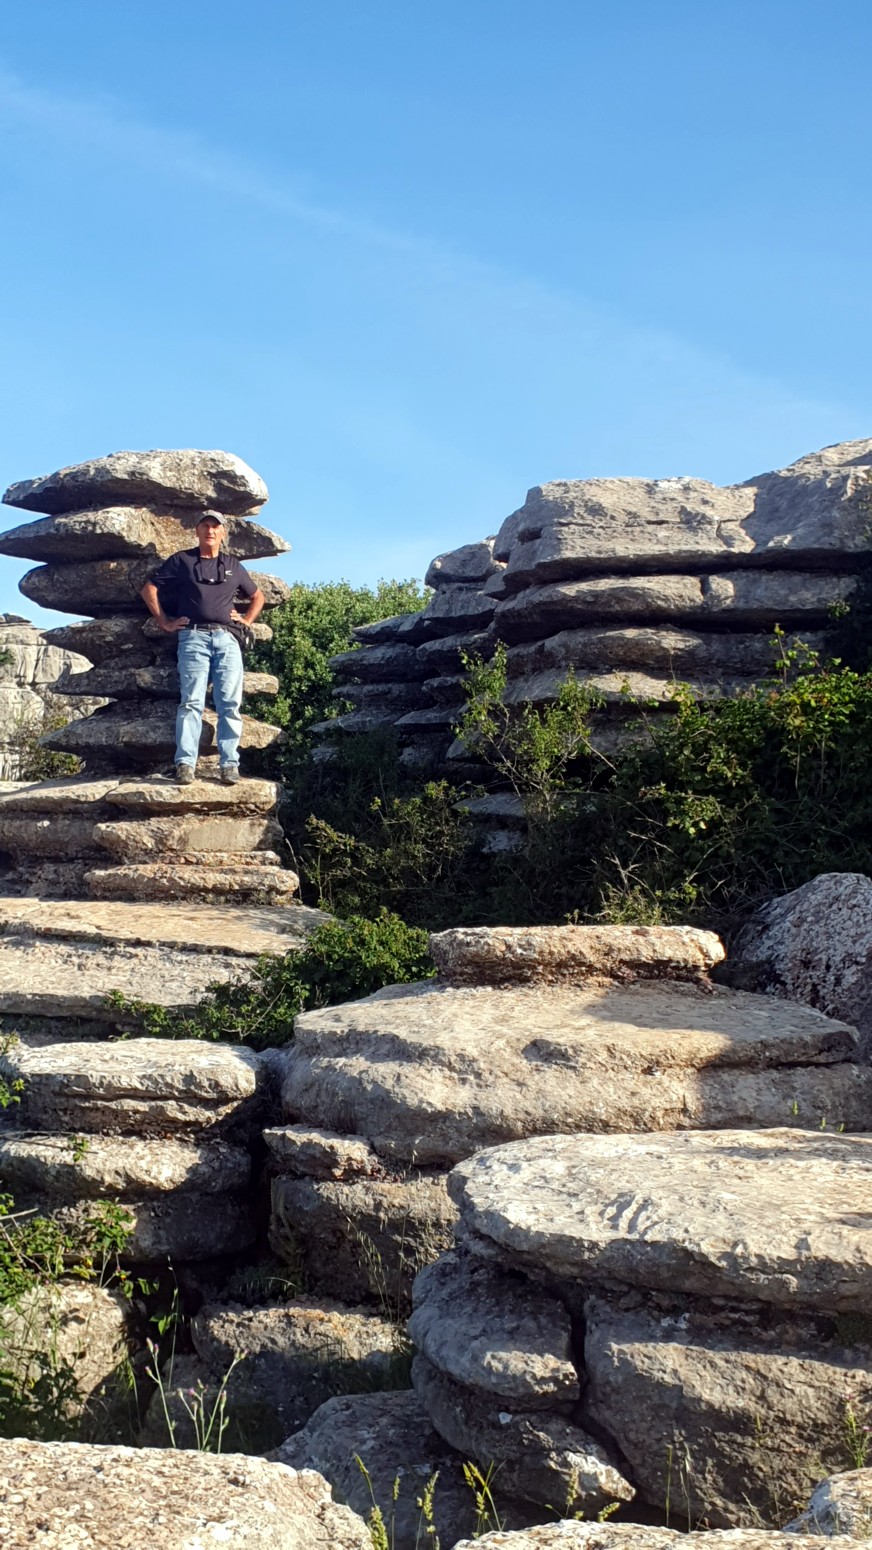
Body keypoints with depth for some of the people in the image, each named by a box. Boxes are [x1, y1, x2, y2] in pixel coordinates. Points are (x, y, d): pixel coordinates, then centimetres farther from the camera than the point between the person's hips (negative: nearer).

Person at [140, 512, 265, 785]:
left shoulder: (233, 566, 23)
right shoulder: (181, 560, 14)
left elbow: (257, 596, 33)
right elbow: (149, 589, 13)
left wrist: (247, 620, 17)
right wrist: (164, 622, 6)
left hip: (227, 639, 2)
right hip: (194, 637, -2)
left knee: (230, 703, -7)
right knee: (192, 701, -12)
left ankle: (229, 764, -7)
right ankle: (185, 764, -16)